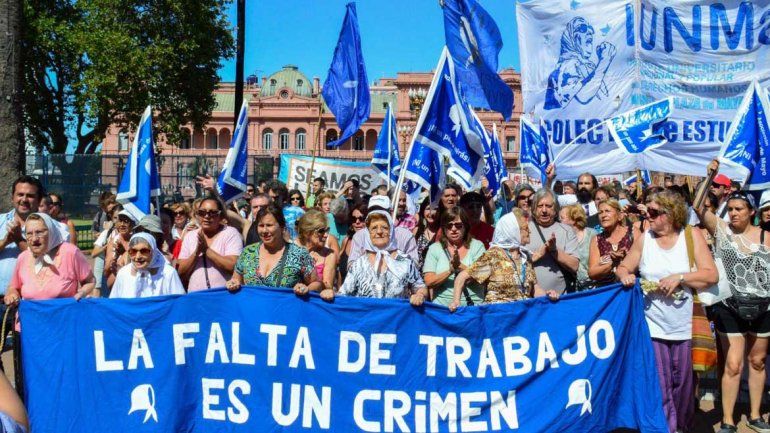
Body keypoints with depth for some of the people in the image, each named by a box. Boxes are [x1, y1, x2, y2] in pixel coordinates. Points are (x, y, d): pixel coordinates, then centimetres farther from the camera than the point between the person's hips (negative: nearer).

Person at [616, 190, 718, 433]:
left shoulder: (691, 236, -1)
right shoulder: (644, 239, 3)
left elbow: (711, 275, -6)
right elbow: (623, 267, 10)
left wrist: (680, 278, -17)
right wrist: (624, 275, -12)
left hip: (684, 326, 0)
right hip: (652, 324, 1)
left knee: (682, 383, 10)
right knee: (659, 385, -2)